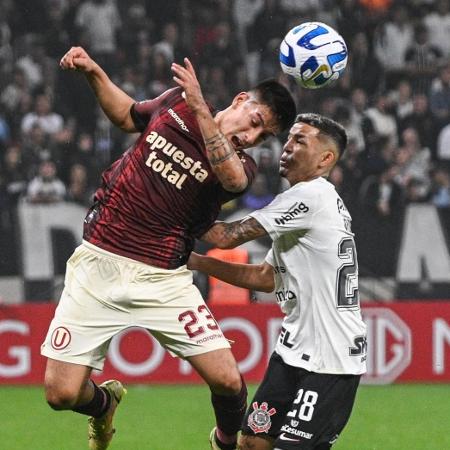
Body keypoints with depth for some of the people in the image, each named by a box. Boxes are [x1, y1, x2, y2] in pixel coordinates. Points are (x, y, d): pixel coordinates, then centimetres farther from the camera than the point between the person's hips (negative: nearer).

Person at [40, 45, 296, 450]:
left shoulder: (243, 164, -3)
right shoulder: (176, 102, 5)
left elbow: (232, 178, -28)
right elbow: (127, 116, 26)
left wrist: (200, 108, -33)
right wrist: (93, 71, 12)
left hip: (162, 280, -1)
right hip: (98, 264, 1)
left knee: (227, 381, -11)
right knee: (63, 394, -6)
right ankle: (104, 404, 32)